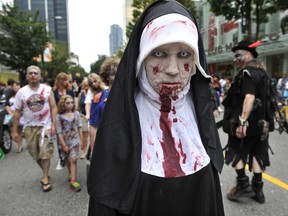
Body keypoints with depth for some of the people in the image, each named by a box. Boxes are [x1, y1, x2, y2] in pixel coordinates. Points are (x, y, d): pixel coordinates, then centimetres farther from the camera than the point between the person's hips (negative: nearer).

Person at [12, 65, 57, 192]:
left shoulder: (47, 90, -4)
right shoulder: (21, 92, -1)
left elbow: (53, 108, -3)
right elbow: (17, 112, 1)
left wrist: (53, 124, -11)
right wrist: (15, 131, 0)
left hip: (45, 125, -2)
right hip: (29, 127, 2)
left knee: (45, 152, -5)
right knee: (35, 154, 11)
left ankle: (45, 178, 10)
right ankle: (46, 172, 34)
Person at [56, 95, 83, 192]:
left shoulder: (76, 114, -2)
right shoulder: (59, 117, -8)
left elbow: (79, 127, 5)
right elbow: (59, 132, -8)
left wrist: (81, 140, 4)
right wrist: (63, 145, -10)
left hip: (74, 139, 0)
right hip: (65, 141, 1)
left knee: (73, 159, -11)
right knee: (68, 160, 16)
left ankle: (73, 181, -10)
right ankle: (70, 174, 40)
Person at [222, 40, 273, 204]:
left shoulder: (247, 73, -14)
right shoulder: (261, 72, 15)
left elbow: (249, 98, -27)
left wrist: (242, 121, -29)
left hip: (247, 123, -9)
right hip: (261, 122, 9)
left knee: (237, 153, 6)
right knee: (256, 154, 13)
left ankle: (243, 186, 11)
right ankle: (257, 189, 21)